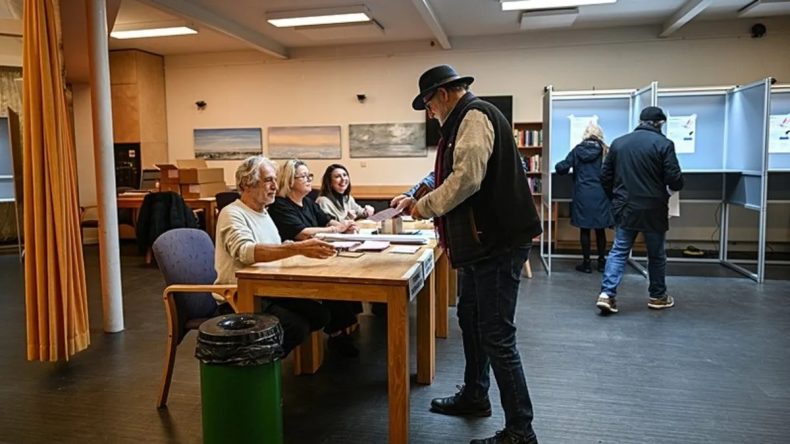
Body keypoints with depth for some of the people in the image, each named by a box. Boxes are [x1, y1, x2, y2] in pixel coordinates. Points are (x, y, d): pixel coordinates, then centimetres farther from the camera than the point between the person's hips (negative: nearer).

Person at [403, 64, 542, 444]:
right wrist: (423, 203, 13)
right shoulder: (465, 120, 19)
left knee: (496, 336, -5)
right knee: (470, 318, 22)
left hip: (499, 241, -11)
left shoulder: (474, 116, -13)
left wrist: (425, 206, -10)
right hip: (483, 240, 11)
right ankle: (474, 395, 40)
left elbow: (466, 178, -24)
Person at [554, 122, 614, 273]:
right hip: (600, 195, 0)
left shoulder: (578, 149, 1)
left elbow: (561, 168, -1)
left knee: (584, 229, 6)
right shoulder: (604, 150, 1)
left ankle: (586, 263, 11)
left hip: (582, 195, 0)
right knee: (600, 229, 11)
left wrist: (558, 165, 21)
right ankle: (601, 262, 18)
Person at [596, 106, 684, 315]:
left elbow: (605, 176, 7)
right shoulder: (663, 143, -8)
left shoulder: (618, 142, 5)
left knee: (619, 251, 5)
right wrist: (673, 188, 11)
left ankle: (607, 294, -7)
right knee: (656, 254, 13)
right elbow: (675, 180, -12)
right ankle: (658, 297, 25)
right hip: (653, 209, -3)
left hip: (624, 208, 3)